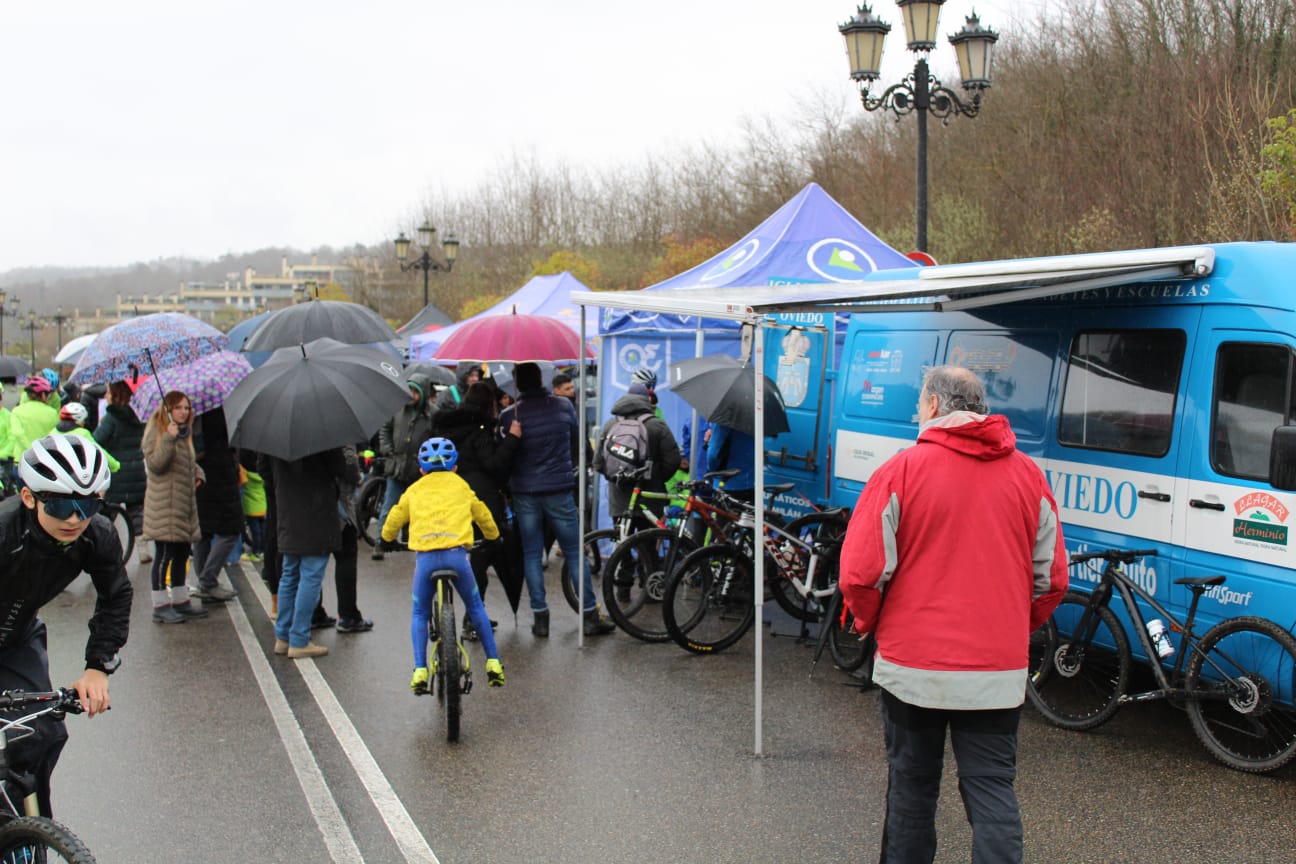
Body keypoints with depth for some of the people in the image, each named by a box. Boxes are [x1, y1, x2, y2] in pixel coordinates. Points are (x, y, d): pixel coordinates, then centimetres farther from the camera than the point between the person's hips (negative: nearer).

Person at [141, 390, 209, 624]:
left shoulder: (184, 433, 18)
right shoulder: (155, 431, -8)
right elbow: (154, 464, -19)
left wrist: (198, 473, 10)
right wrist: (169, 438, -28)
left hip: (184, 503, 8)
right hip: (163, 505, -8)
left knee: (182, 552, 13)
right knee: (164, 554, -5)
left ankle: (181, 600, 22)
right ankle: (160, 605, 1)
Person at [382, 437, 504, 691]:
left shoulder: (414, 490, 22)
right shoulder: (461, 486, 23)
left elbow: (393, 521, 26)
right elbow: (483, 515, 35)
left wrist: (387, 539, 49)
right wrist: (494, 537, 55)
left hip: (425, 555, 0)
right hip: (456, 553, 0)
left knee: (419, 614, 18)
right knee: (475, 607, 21)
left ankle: (420, 670, 5)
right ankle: (493, 662, 16)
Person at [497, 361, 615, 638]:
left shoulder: (509, 415, -8)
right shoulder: (563, 406, -4)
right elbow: (578, 442, 10)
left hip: (524, 493, 0)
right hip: (559, 490, 0)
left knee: (531, 555, 9)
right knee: (575, 552, 7)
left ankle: (540, 618, 9)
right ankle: (590, 616, 9)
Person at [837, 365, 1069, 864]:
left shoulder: (902, 470, -9)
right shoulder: (1027, 475, 3)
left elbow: (860, 572, -11)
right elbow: (1052, 578, 6)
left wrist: (869, 622, 8)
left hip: (913, 665, -2)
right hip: (998, 673, 2)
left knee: (912, 786, 14)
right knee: (992, 791, 8)